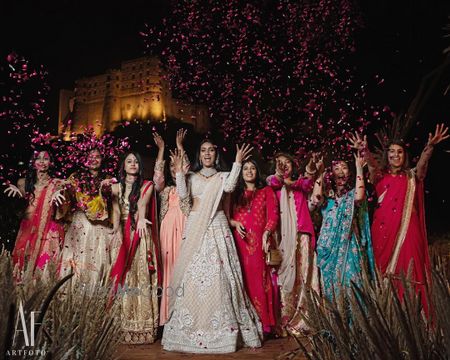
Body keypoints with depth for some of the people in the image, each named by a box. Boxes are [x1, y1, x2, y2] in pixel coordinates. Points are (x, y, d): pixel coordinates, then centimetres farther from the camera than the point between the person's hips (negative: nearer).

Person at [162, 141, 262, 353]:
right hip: (195, 228, 1)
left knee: (218, 275, -7)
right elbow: (183, 194, -1)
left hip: (217, 228, -1)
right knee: (192, 275, -3)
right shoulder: (192, 177, 15)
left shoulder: (222, 176, 12)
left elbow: (229, 187, -10)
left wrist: (237, 163, -14)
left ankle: (222, 329, 0)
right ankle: (190, 329, 5)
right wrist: (179, 170, -7)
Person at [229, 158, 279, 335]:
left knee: (260, 280, -5)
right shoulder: (235, 193, 20)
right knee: (243, 280, -1)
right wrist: (234, 223, -10)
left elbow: (273, 215, 2)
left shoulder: (267, 191, 14)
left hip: (259, 242, -1)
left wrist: (266, 234, -13)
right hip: (240, 241, 1)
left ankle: (264, 323, -1)